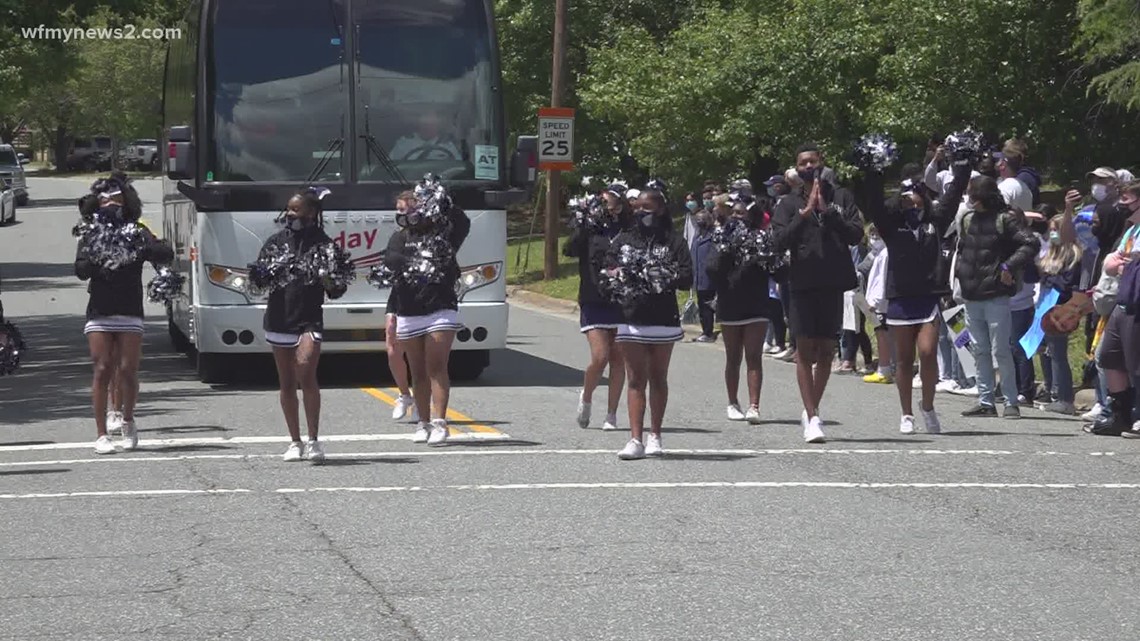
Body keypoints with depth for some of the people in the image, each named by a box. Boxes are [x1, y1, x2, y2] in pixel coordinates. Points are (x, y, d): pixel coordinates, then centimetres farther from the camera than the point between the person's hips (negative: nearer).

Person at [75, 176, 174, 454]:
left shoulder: (136, 232, 5)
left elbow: (166, 254, -7)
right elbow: (80, 270, -4)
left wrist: (139, 248, -24)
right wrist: (94, 258, -25)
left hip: (130, 313, 0)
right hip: (99, 313, 0)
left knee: (128, 370, -4)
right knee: (102, 370, -4)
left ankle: (128, 422, 21)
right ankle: (101, 434, -1)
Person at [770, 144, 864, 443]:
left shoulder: (841, 197, 7)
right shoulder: (789, 204, 6)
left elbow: (856, 235, -4)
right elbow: (780, 240, -8)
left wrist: (827, 211, -12)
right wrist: (805, 212, -15)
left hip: (833, 283, 1)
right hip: (802, 282, -1)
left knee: (826, 350, 9)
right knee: (804, 349, -7)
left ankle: (812, 410, 24)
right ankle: (812, 418, -7)